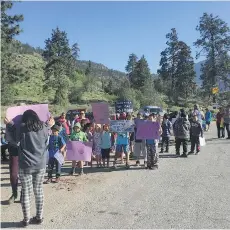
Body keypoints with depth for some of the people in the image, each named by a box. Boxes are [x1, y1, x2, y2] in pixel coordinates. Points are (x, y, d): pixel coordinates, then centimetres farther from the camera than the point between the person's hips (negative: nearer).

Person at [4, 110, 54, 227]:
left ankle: (26, 220, 16)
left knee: (26, 191, 8)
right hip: (41, 164, 3)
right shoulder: (43, 127, 2)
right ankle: (39, 217, 22)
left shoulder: (21, 127, -7)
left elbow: (16, 142, 4)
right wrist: (49, 126, 26)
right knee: (39, 190, 13)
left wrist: (10, 125, 9)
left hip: (26, 165, -3)